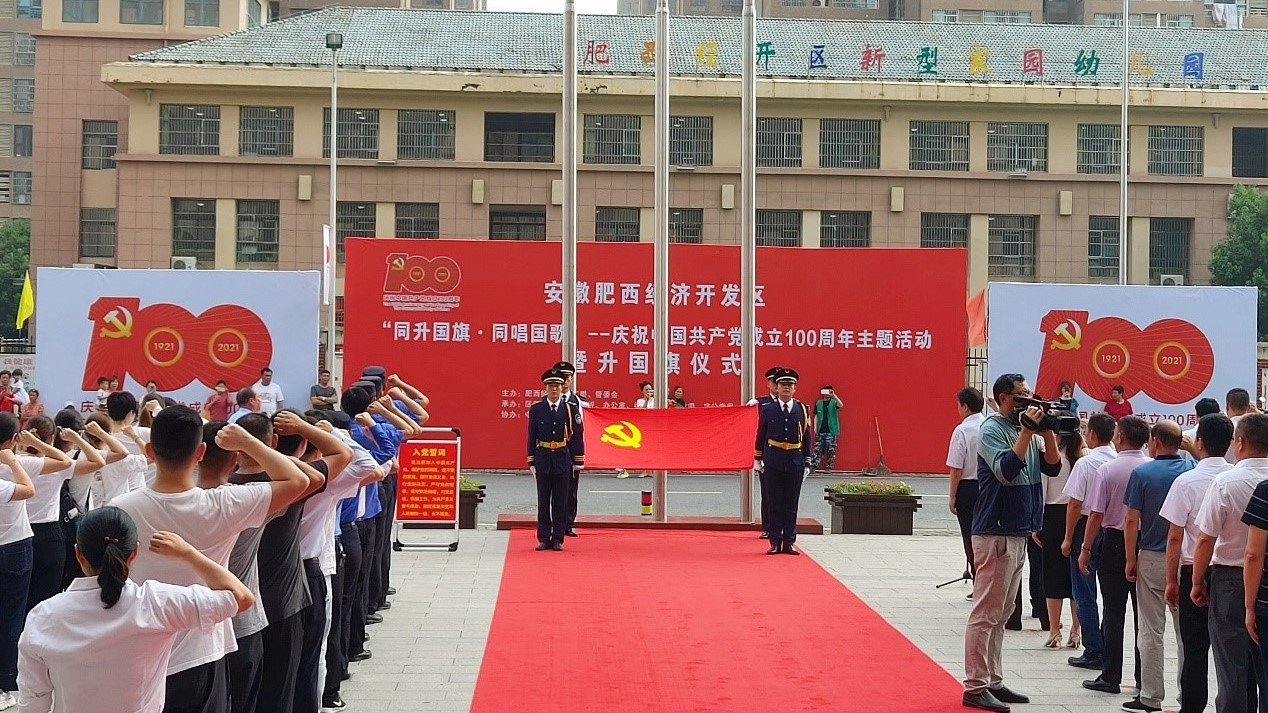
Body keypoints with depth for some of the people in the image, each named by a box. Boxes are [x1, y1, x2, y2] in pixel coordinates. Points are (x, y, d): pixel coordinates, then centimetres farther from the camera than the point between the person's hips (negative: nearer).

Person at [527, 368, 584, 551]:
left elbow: (577, 436, 4)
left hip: (563, 459, 0)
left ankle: (558, 539, 9)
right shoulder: (536, 409, 2)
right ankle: (544, 539, 11)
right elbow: (532, 437, 4)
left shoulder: (571, 409, 1)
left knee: (561, 501, 3)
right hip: (543, 459, 0)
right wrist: (531, 462, 1)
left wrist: (579, 461, 2)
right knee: (543, 501, 5)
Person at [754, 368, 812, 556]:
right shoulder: (767, 409, 2)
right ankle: (775, 542, 8)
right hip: (773, 461, -1)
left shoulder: (802, 410, 5)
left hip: (795, 462, 1)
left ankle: (789, 542, 11)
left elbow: (806, 438, 7)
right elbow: (761, 435, 8)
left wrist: (807, 464, 5)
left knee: (791, 504, 4)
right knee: (775, 503, 3)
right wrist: (758, 459, 7)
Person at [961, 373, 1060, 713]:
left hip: (1018, 533, 9)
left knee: (1001, 613, 14)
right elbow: (1006, 470, -25)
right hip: (996, 534, -9)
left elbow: (1052, 467, 9)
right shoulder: (992, 430, -11)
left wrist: (1047, 432, -2)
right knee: (985, 613, -6)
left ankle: (994, 682, 22)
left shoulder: (1024, 429, 12)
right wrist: (1028, 431, -22)